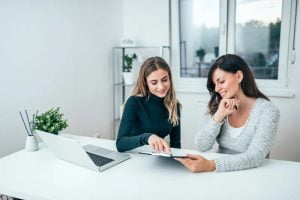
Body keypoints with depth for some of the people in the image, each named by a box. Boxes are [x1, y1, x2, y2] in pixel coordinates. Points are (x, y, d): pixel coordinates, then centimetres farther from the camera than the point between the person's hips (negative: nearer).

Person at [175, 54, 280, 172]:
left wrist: (211, 165, -31)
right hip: (221, 173, 3)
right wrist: (219, 115, -17)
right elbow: (201, 146, -5)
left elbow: (255, 157, -19)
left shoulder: (267, 111, -10)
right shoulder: (217, 106, 1)